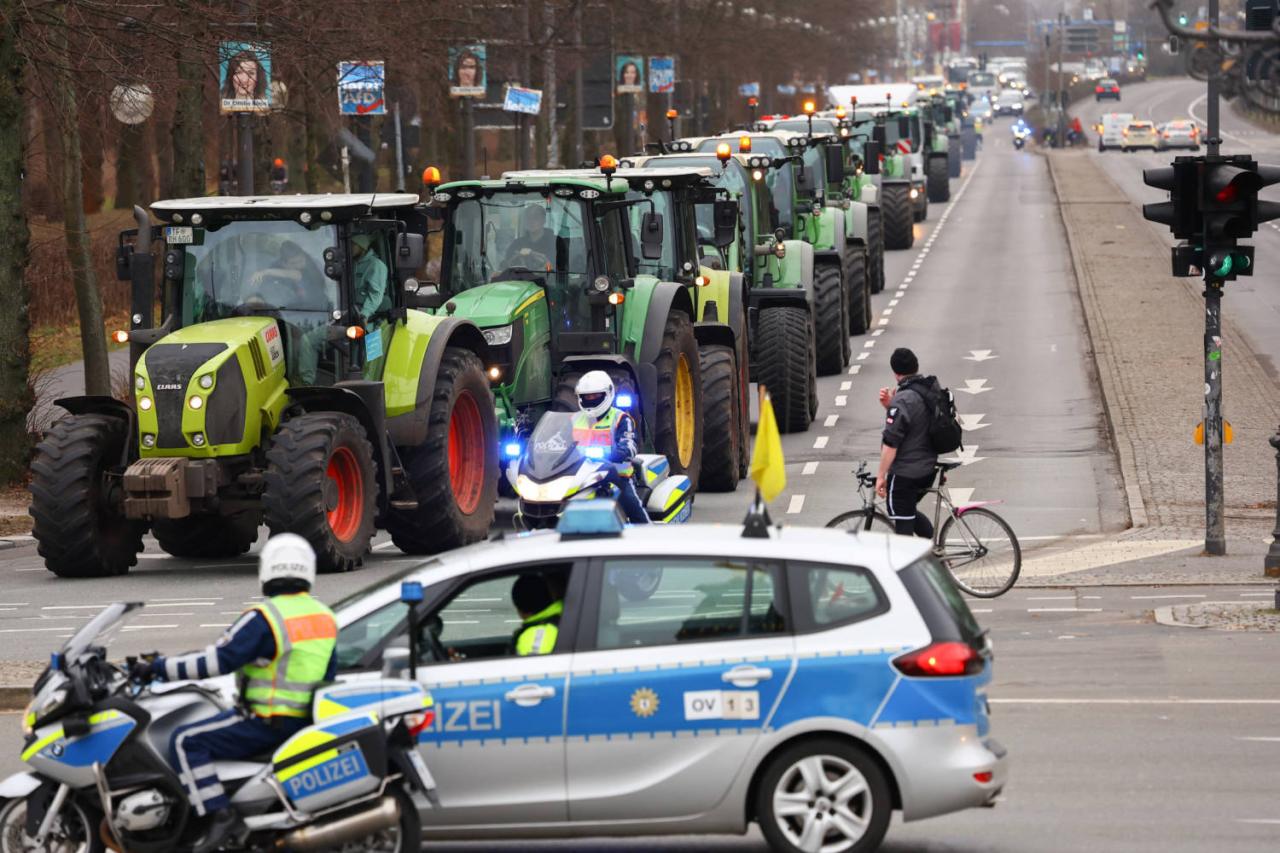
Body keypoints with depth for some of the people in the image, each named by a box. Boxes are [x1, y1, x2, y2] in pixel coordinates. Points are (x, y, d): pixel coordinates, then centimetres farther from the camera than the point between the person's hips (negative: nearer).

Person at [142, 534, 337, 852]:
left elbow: (219, 660, -20)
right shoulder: (325, 618, 8)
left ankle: (219, 814, -20)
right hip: (306, 719, 9)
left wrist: (159, 668, -13)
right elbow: (327, 676, 17)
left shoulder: (264, 617, -17)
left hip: (267, 722, -9)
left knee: (186, 742, -9)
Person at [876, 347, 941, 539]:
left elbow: (891, 443, -22)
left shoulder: (903, 400, -21)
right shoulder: (933, 390, 4)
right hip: (928, 469, 8)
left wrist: (881, 476, -14)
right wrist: (889, 406, 0)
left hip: (904, 474, -8)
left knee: (903, 525, 1)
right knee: (909, 513, 27)